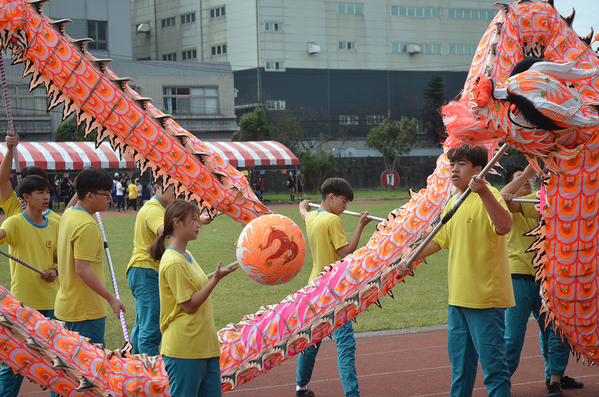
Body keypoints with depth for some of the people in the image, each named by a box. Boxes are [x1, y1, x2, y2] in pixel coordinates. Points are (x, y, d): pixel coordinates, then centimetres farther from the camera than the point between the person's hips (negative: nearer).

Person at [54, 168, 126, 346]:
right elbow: (82, 269, -25)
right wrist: (111, 299, -22)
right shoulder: (87, 225, -21)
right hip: (87, 310, -10)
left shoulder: (68, 215, 8)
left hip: (68, 303, 10)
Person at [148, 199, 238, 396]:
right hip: (184, 350, -9)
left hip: (205, 346, 9)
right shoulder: (173, 262, -16)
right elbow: (189, 305, -17)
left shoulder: (186, 256, 14)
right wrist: (215, 279, -20)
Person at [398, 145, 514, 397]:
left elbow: (504, 226, -32)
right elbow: (439, 239, 25)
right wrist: (410, 259, 16)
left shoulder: (488, 197, -12)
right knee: (459, 360, 18)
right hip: (458, 297, 9)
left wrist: (483, 191, -42)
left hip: (485, 296, -9)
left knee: (492, 361, -6)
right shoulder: (453, 202, 15)